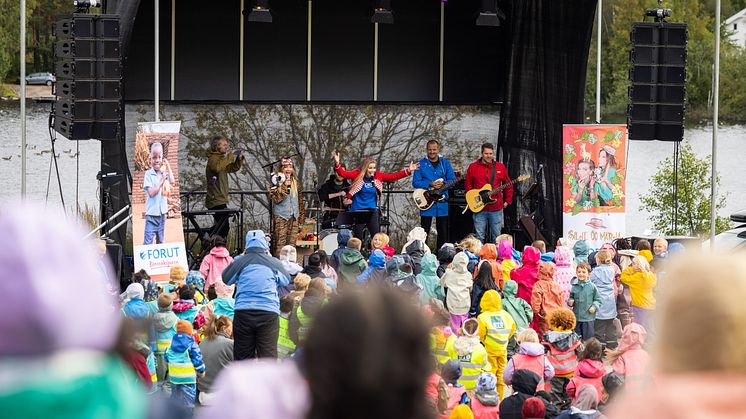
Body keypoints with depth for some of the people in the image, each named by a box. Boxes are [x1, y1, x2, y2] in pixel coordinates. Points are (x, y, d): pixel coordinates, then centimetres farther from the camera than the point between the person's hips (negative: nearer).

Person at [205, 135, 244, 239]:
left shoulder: (221, 158, 18)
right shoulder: (213, 158, -11)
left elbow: (233, 168, 27)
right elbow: (217, 167, -33)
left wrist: (239, 159, 9)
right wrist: (230, 156, -27)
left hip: (221, 199, 10)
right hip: (215, 199, -10)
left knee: (219, 226, 15)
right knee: (224, 227, -15)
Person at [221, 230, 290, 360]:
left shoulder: (240, 262, 2)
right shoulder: (274, 263, 4)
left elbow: (226, 279, 18)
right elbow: (286, 280, 22)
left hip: (243, 312, 1)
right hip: (269, 312, -1)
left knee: (243, 355, 8)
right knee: (268, 354, -1)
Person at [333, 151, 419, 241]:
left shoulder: (377, 176, 3)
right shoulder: (357, 175, -6)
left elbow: (393, 177, 5)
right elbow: (343, 173, -17)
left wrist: (408, 171, -2)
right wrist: (337, 164, -36)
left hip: (372, 210, 3)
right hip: (358, 210, -3)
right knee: (358, 237, 1)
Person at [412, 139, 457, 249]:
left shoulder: (445, 163, 9)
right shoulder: (421, 164, 2)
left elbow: (453, 180, 6)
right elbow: (415, 182, -3)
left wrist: (442, 184, -14)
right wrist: (430, 184, -16)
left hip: (442, 203, 2)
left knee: (443, 232, 7)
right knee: (424, 231, -2)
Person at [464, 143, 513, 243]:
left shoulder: (500, 167, 7)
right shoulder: (473, 167, 4)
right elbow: (468, 185, 8)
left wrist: (507, 201, 9)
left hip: (496, 208, 1)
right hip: (479, 208, -1)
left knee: (496, 237, 5)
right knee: (479, 237, -1)